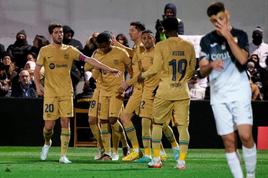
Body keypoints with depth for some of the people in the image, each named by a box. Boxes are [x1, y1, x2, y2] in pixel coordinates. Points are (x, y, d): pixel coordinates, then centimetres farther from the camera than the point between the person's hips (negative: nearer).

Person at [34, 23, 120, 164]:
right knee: (49, 125, -2)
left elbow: (88, 60, -1)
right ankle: (47, 143, 31)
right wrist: (38, 85, -7)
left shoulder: (69, 50, 4)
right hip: (50, 93, -1)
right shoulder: (45, 51, 2)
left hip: (66, 92, 1)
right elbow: (37, 70, 8)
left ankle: (63, 156, 0)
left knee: (65, 123, -5)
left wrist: (109, 69, -7)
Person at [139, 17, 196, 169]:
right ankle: (182, 160, -4)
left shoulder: (161, 46, -6)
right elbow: (192, 69, 11)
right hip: (183, 91, 2)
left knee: (157, 123, 11)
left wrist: (143, 75, 7)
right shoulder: (189, 46, 4)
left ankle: (156, 159, 10)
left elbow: (156, 68, -10)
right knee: (183, 125, 2)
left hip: (165, 91, -2)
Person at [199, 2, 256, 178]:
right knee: (229, 142, -1)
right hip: (218, 95, 2)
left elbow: (242, 59, -15)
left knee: (246, 135, -17)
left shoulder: (240, 35, 1)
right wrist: (211, 65, -17)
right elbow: (202, 70, 5)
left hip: (239, 91, -2)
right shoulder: (207, 41, 7)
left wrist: (228, 35, -17)